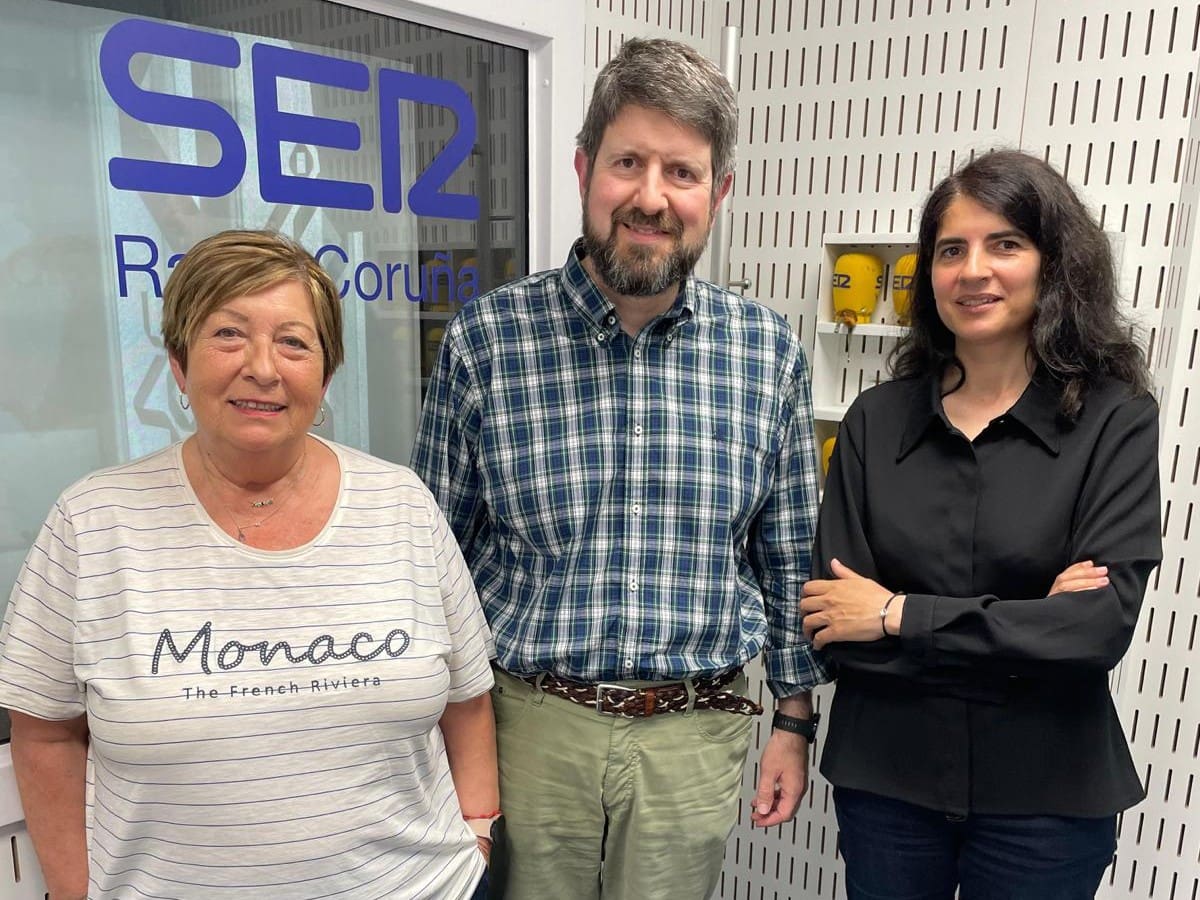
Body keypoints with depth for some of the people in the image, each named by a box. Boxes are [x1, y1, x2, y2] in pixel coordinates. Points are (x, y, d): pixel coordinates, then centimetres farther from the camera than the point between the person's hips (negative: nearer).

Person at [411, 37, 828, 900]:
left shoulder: (770, 351, -4)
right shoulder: (483, 341, -9)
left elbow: (791, 559, 5)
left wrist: (795, 717, 8)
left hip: (695, 733, 2)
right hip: (530, 722, -1)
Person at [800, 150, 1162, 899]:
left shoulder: (1116, 422, -8)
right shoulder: (876, 421, -4)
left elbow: (1102, 626, -18)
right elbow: (832, 625, -10)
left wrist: (900, 614, -16)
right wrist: (1023, 625, -17)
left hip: (1045, 795, -1)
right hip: (883, 778, 2)